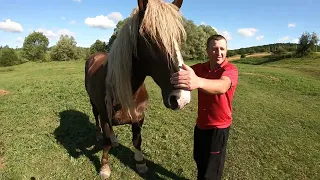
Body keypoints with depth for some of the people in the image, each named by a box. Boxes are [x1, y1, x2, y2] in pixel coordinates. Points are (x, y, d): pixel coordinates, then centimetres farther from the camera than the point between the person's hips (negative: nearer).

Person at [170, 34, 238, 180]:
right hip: (201, 124, 6)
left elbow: (222, 86, -44)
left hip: (218, 127, -6)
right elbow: (184, 70, -14)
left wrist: (198, 82, -64)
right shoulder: (200, 68, -1)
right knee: (199, 160, 27)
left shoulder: (230, 70, -22)